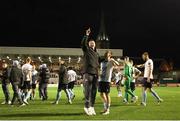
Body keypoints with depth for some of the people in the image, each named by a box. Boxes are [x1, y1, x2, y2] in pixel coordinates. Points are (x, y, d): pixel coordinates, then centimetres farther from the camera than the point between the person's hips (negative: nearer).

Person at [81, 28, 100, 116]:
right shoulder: (86, 50, 6)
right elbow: (83, 44, -15)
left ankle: (92, 107, 14)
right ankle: (87, 107, -2)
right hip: (88, 73, -6)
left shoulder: (96, 54, 23)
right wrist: (86, 35, -19)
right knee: (88, 91, -9)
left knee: (94, 91, 7)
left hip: (95, 74, 6)